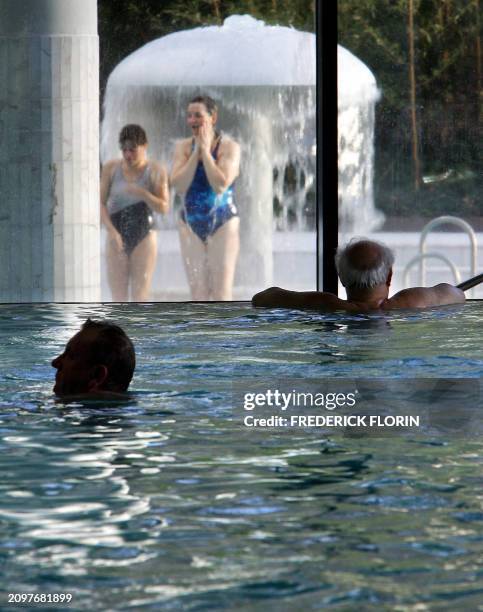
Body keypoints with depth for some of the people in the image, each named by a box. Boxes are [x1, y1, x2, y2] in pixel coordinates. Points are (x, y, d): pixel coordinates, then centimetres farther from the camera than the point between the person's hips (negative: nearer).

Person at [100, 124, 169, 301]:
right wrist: (112, 231, -15)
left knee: (140, 297, -4)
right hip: (117, 239, 2)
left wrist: (142, 193, -27)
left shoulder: (156, 171, -4)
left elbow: (164, 207, -9)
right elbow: (101, 203, -1)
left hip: (144, 238, -2)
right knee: (118, 300, 1)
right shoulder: (111, 168, 1)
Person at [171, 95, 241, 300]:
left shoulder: (229, 147, -8)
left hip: (223, 223, -4)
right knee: (198, 291, 4)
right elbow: (179, 185, -10)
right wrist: (196, 151, -11)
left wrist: (206, 151, -15)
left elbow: (221, 185, -22)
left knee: (222, 291, -8)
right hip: (191, 224, 4)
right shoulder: (184, 147, 4)